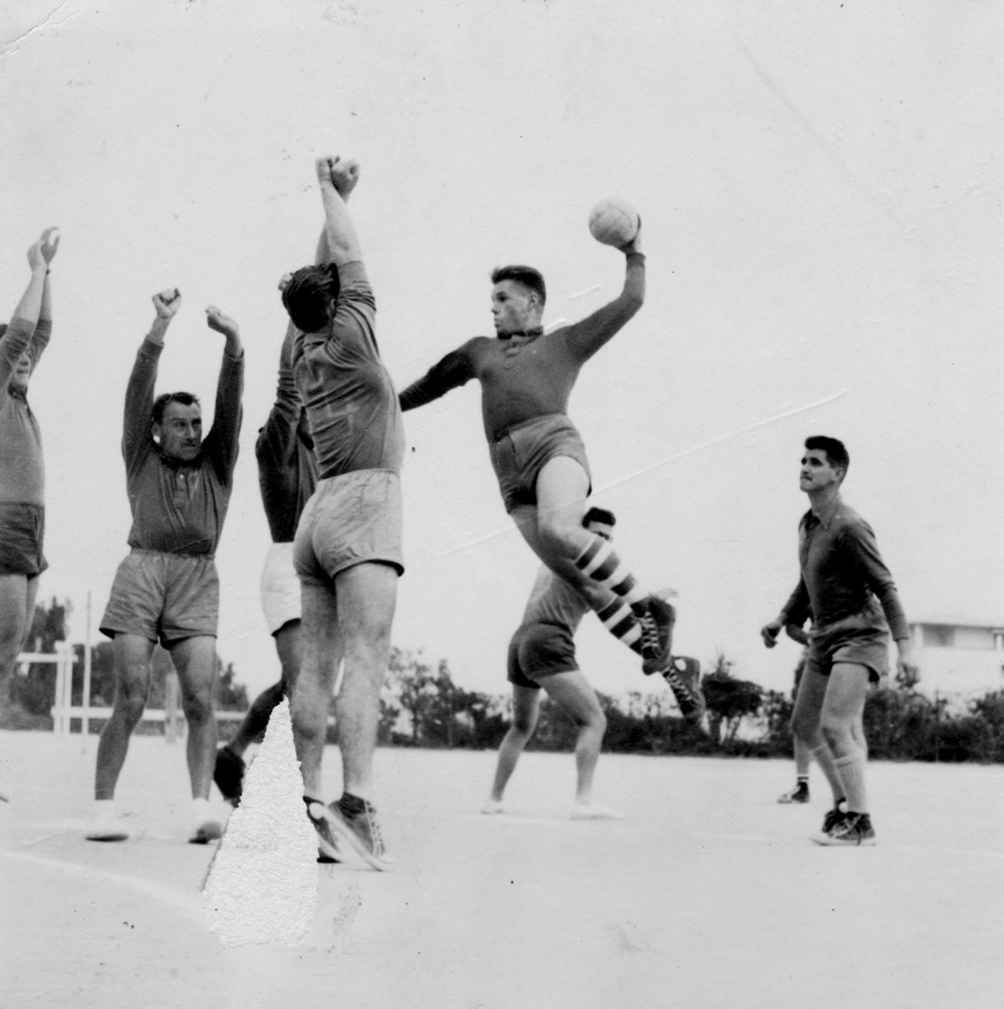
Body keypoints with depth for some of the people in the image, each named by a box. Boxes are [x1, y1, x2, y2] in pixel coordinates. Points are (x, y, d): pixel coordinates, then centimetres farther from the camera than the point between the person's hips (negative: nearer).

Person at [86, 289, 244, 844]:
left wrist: (232, 341, -11)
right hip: (141, 570, -1)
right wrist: (160, 327, -9)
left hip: (198, 580, 1)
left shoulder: (216, 461, 18)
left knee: (200, 699, -14)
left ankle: (201, 808, -19)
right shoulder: (142, 459, 15)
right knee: (130, 700, -10)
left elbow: (230, 401, 5)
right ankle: (103, 808, -7)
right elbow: (139, 391, 2)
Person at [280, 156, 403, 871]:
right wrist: (331, 193, 21)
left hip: (320, 510, 8)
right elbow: (351, 259, 8)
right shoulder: (349, 337, 0)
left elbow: (328, 268, 29)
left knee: (318, 664, 3)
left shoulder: (305, 352, 18)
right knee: (365, 658, -17)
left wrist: (336, 195, 33)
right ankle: (357, 804, -27)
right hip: (363, 499, -8)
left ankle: (310, 799, -2)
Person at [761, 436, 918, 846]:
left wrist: (904, 647, -24)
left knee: (834, 725, -18)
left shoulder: (849, 527, -18)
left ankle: (860, 822, -10)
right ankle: (845, 800, 29)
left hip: (858, 637, -10)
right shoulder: (808, 524, 9)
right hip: (824, 638, 10)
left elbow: (885, 588, -18)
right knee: (804, 725, 14)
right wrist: (781, 619, 14)